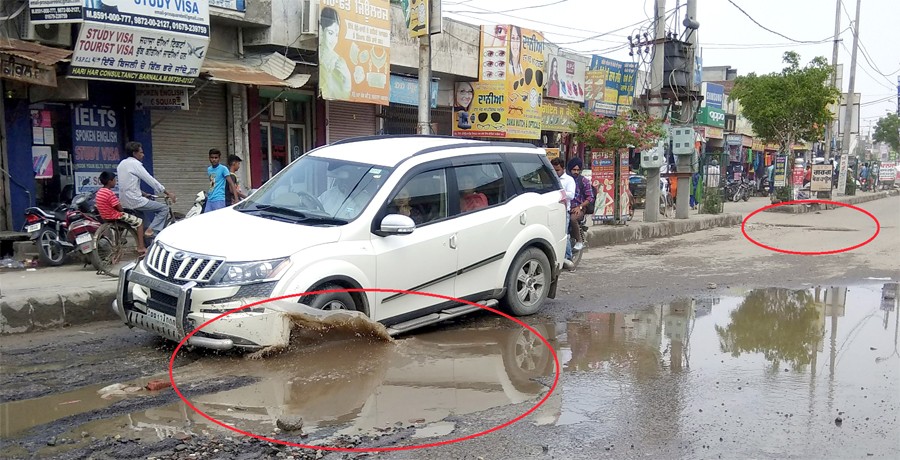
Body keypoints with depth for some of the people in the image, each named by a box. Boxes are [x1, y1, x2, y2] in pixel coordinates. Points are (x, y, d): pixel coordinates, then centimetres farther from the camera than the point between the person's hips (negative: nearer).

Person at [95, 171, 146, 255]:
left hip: (105, 216, 10)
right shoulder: (110, 193, -23)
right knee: (140, 222, 1)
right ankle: (141, 247, -6)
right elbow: (119, 208, -19)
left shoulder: (99, 192, 6)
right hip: (115, 217, -10)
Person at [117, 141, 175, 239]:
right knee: (164, 209, -5)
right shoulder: (135, 164, -11)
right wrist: (168, 193, -10)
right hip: (135, 201, -9)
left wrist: (143, 194, 22)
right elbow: (151, 180, -14)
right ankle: (151, 230, -16)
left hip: (124, 202, 9)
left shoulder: (122, 164, 15)